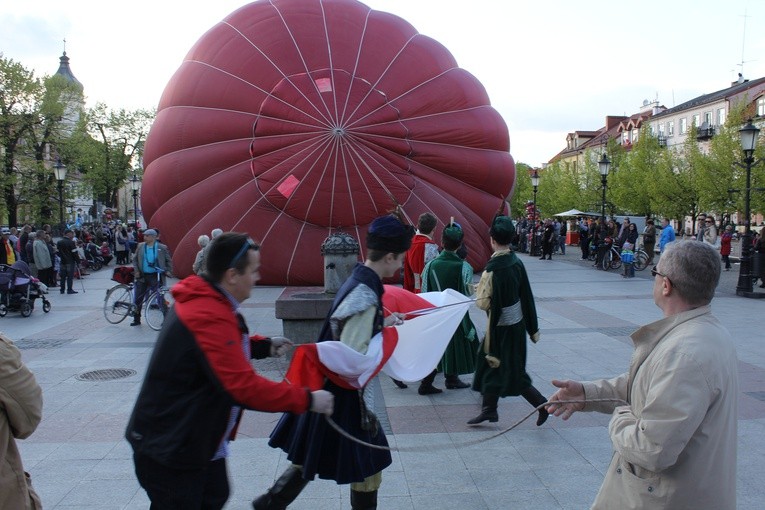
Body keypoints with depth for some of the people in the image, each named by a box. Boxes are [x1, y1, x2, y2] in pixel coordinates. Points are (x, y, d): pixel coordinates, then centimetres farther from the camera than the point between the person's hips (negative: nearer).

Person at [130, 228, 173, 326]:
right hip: (142, 276, 4)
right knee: (138, 298, 7)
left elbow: (169, 261, 4)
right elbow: (135, 259, 12)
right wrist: (136, 270, 1)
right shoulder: (140, 246, 4)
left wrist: (169, 271, -5)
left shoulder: (162, 248, -5)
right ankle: (136, 319, 21)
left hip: (155, 276, -3)